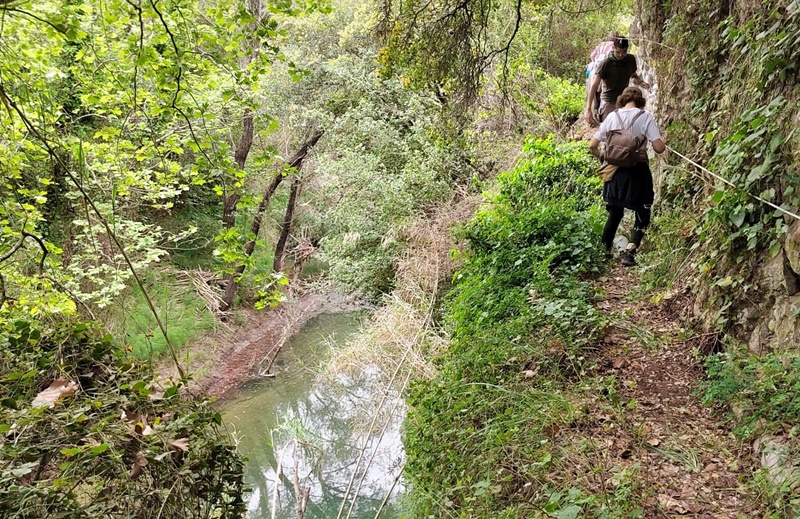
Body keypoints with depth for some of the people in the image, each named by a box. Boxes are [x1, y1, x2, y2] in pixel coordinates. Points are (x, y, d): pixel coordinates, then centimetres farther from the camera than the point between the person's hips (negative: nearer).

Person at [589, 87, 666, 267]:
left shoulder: (612, 117, 2)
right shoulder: (645, 117, -6)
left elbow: (592, 146, 1)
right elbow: (658, 148, -12)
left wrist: (602, 156, 20)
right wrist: (663, 142, 10)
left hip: (615, 171, 3)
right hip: (637, 171, -3)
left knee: (614, 214, 20)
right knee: (642, 214, 10)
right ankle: (630, 252, -5)